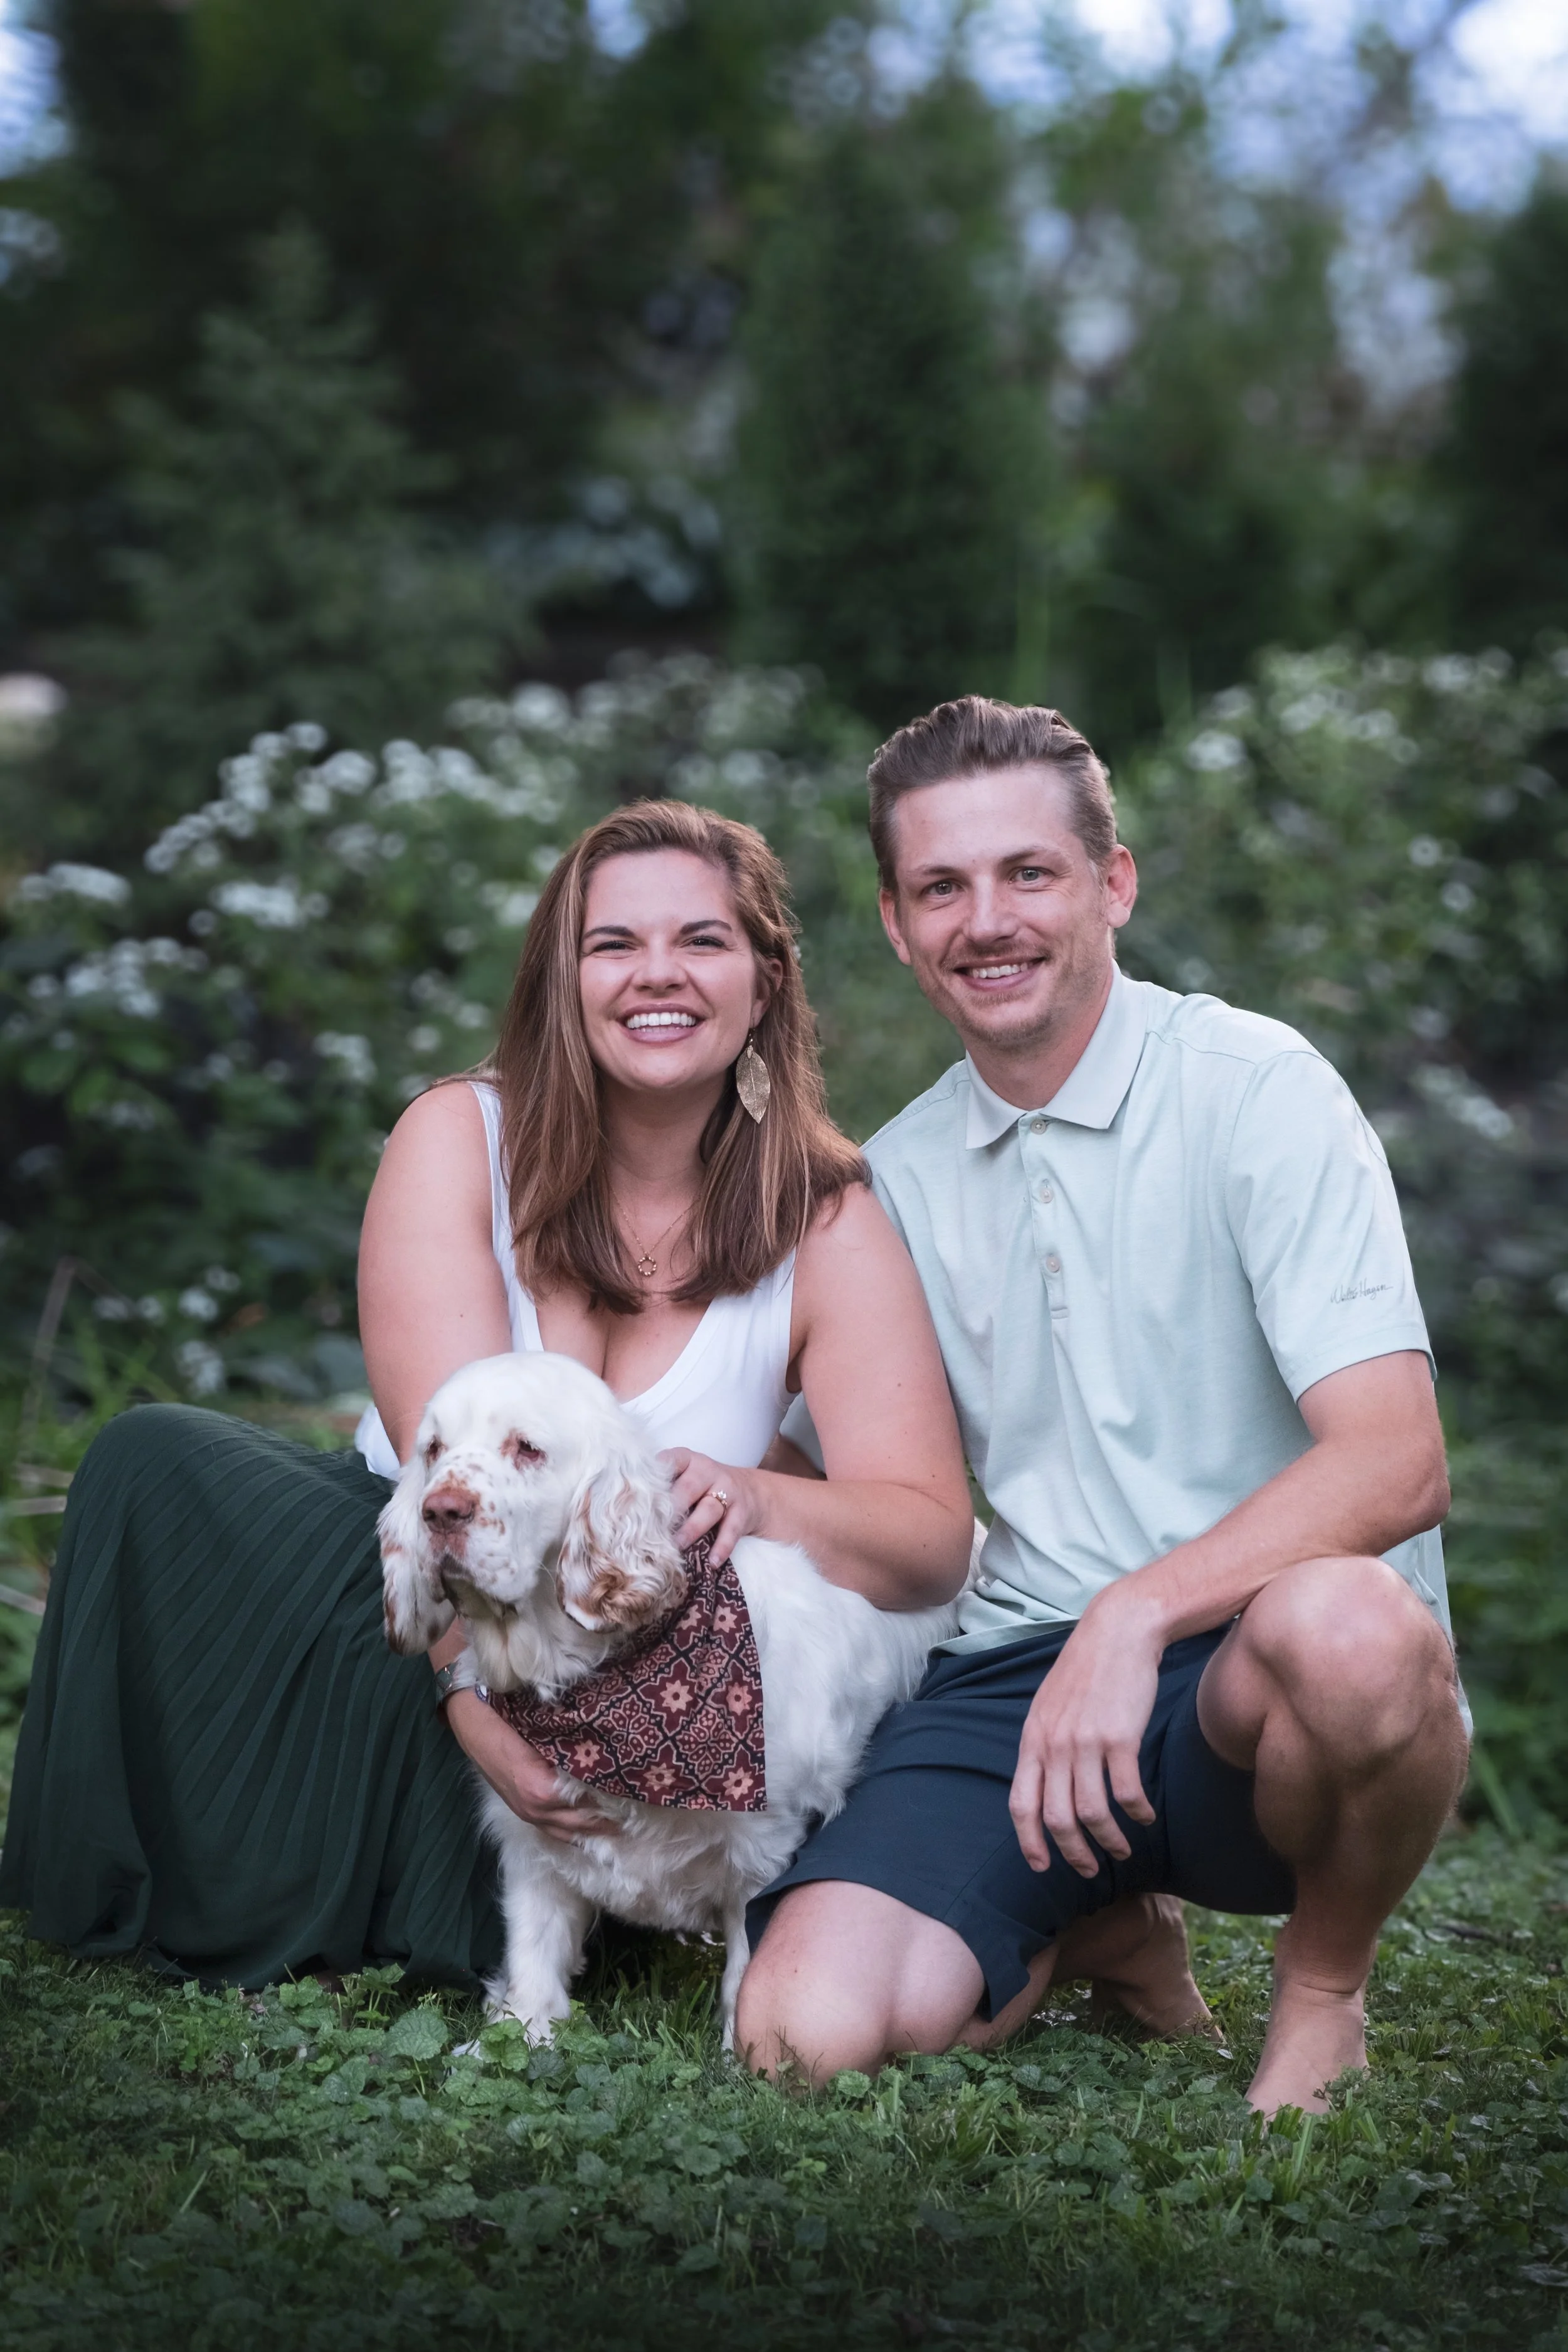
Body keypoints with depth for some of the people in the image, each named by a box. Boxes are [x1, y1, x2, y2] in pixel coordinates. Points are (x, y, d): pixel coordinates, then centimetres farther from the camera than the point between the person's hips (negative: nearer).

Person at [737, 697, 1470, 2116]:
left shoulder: (1255, 1089, -6)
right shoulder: (897, 1178, 11)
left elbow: (1397, 1462, -17)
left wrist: (1138, 1612, -30)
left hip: (1251, 1677, -3)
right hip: (1015, 1678, 4)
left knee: (1345, 1625, -40)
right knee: (810, 2030, -23)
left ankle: (1326, 1988, -6)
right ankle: (1098, 1919, 11)